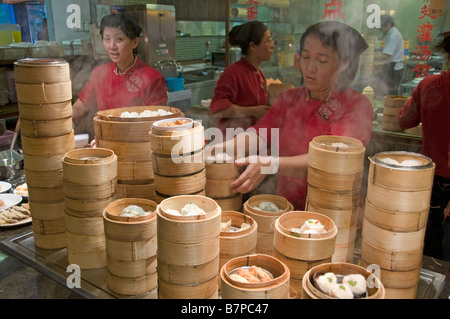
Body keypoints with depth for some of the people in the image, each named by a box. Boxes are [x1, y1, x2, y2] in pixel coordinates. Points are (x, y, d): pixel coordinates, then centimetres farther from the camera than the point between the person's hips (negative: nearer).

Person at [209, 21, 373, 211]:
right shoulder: (289, 99, 11)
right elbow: (258, 134, -4)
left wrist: (271, 165, -35)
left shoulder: (358, 107, -7)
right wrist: (219, 149, -23)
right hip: (286, 207, 4)